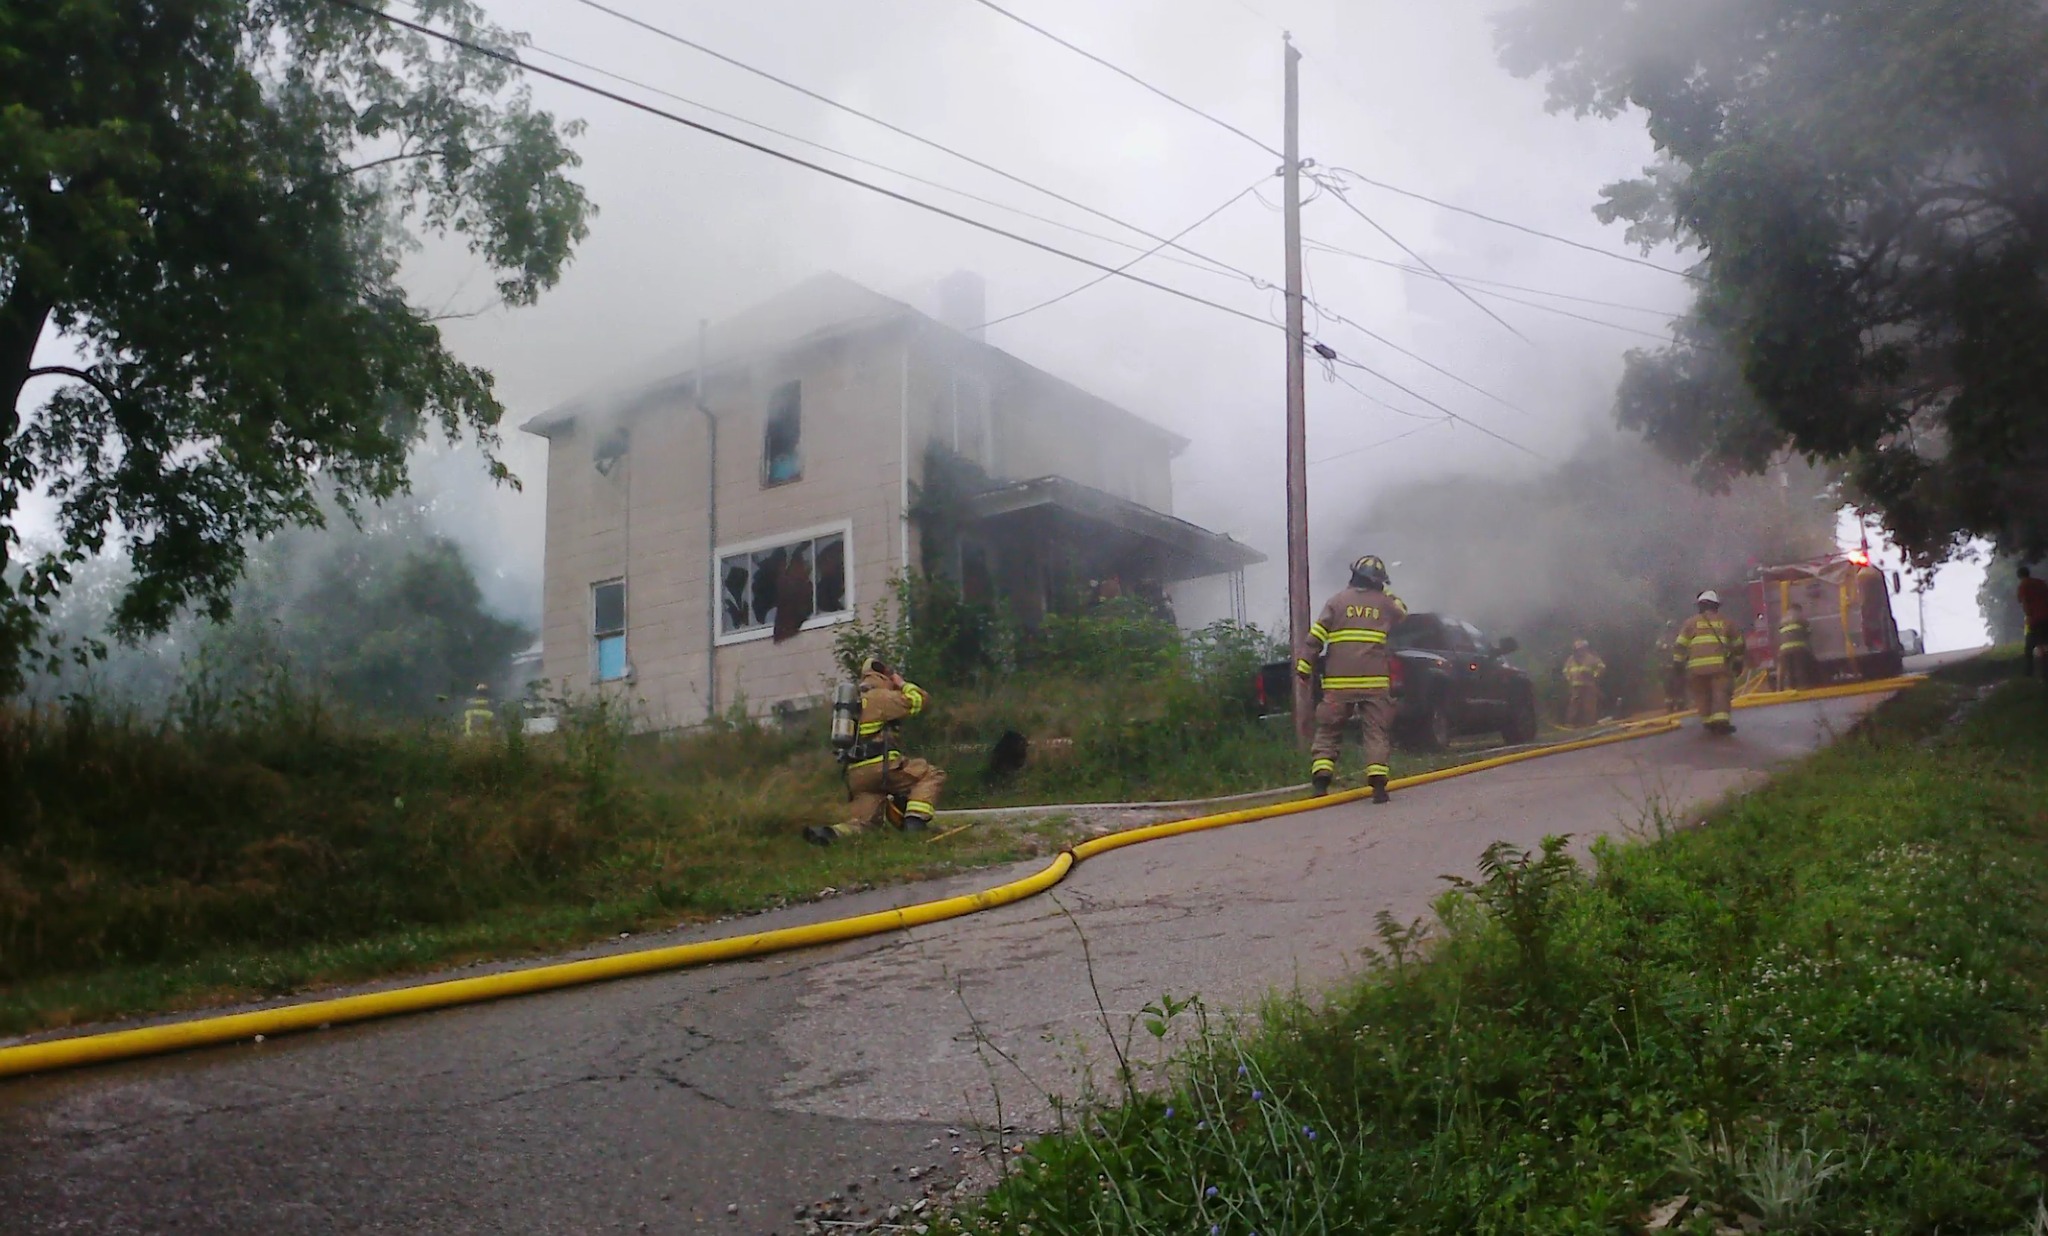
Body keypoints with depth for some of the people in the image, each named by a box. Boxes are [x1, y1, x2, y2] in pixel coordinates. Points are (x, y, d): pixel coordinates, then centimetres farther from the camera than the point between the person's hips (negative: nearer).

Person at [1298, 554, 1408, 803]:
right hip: (1375, 680, 0)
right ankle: (1378, 783, -7)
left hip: (1339, 682, 0)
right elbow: (1404, 617, 31)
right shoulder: (1385, 603, 9)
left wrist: (1304, 665, -1)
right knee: (1377, 731, 4)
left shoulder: (1338, 600, 6)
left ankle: (1321, 779, -6)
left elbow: (1316, 636, -1)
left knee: (1328, 730, 7)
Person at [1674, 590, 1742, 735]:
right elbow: (1738, 644, 22)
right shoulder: (1725, 622, 16)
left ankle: (1708, 722, 12)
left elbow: (1680, 645, 5)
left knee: (1702, 695, 10)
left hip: (1697, 666, 0)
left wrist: (1677, 664, 8)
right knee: (1720, 692, -5)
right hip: (1720, 664, 0)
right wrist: (1738, 661, 33)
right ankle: (1721, 721, -20)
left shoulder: (1691, 622, 11)